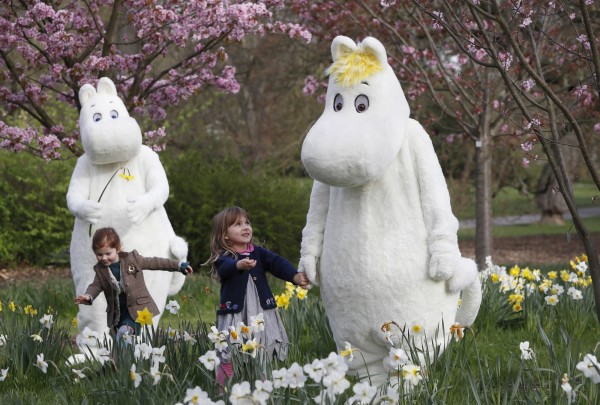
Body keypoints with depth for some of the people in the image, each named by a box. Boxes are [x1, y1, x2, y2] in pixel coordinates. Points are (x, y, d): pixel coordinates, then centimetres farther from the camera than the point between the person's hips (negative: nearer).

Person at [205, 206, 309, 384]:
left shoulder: (258, 253, 9)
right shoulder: (223, 258, -3)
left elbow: (277, 264, -5)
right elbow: (226, 268, -26)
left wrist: (295, 276, -25)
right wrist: (239, 265, -49)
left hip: (261, 314, 4)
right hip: (235, 316, -4)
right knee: (229, 361, -7)